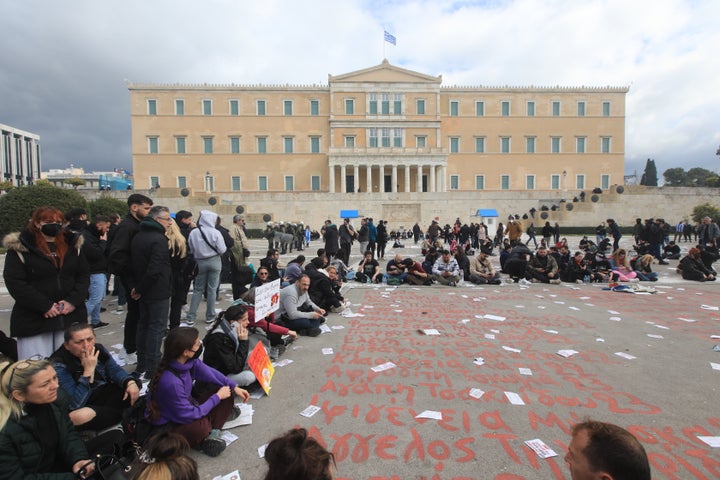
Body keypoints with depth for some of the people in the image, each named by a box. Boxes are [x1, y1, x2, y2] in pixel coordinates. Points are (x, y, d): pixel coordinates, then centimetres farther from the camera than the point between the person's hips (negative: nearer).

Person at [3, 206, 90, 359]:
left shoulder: (72, 244, 9)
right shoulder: (19, 248, -2)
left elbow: (84, 275, 8)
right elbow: (14, 282, -8)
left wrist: (73, 301, -7)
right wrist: (44, 306, -14)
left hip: (71, 316, 3)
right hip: (34, 319, -3)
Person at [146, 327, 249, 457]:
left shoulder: (189, 361, -16)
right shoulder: (170, 382, -36)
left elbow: (209, 372, 4)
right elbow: (189, 415, -27)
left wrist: (234, 387, 0)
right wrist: (217, 397, -17)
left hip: (184, 408, 8)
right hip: (167, 425, -8)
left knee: (227, 398, -2)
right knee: (201, 426, -36)